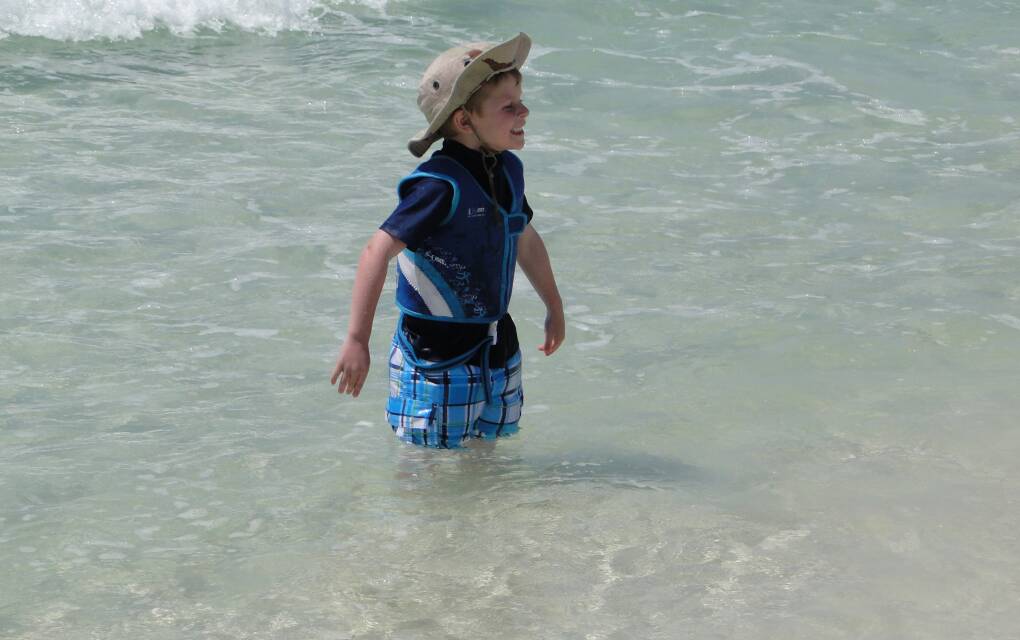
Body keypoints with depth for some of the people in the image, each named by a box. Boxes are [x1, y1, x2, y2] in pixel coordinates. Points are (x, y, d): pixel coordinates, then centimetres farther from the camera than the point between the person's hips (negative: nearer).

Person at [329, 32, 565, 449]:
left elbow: (526, 240, 22)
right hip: (438, 358, -8)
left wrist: (555, 309, 31)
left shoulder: (508, 170, 4)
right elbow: (379, 250, -26)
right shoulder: (440, 185, -22)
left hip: (499, 350, 8)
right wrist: (357, 341, -28)